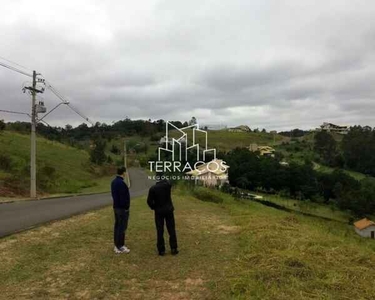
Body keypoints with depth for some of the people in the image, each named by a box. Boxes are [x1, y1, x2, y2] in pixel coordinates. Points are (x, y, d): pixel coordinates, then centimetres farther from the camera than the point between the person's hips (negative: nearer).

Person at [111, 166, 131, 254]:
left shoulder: (113, 182, 9)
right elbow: (124, 197, -22)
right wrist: (126, 207, -15)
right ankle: (120, 247, 2)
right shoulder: (121, 183, -22)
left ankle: (117, 245, 22)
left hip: (116, 207, 10)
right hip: (122, 208, -10)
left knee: (117, 226, 14)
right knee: (122, 227, -3)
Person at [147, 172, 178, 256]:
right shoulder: (167, 185, -8)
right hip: (169, 210, 1)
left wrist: (154, 207, 7)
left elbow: (149, 201, -8)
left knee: (160, 231, 5)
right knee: (171, 230, 8)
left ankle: (161, 250, 9)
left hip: (158, 211, -1)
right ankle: (173, 249, 11)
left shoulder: (152, 188, -11)